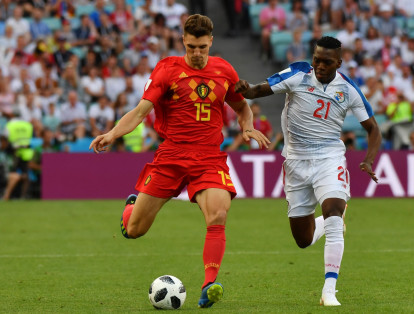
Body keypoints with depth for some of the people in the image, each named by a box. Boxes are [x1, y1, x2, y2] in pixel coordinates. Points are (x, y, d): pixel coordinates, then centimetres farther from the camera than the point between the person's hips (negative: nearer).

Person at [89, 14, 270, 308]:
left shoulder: (224, 71, 8)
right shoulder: (168, 69, -2)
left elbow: (242, 107, 24)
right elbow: (141, 110, -8)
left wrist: (248, 127, 1)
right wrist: (112, 134, -24)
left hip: (209, 157, 1)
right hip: (170, 155, -1)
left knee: (218, 217, -26)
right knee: (134, 230, 3)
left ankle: (209, 286, -22)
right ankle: (132, 206, 40)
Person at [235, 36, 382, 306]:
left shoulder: (349, 90, -5)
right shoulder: (297, 74, -8)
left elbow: (373, 128, 4)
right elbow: (260, 90, -11)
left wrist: (369, 161, -13)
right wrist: (245, 89, -36)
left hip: (329, 159, -1)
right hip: (296, 160, 1)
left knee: (333, 217, -26)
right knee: (303, 239, 7)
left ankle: (329, 290, -23)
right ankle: (335, 217, 42)